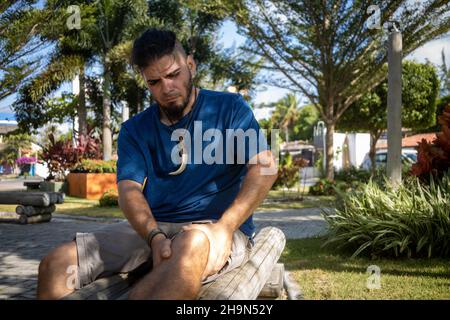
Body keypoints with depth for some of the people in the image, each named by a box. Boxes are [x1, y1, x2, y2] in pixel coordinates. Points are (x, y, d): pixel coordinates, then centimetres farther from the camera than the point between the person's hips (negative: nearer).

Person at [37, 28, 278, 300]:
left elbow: (265, 167, -7)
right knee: (56, 265, -14)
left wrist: (224, 227, -21)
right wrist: (155, 237, -23)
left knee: (191, 243, -42)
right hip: (152, 229, 4)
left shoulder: (229, 108, 6)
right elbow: (129, 189, -1)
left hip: (217, 228, -3)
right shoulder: (135, 129, 14)